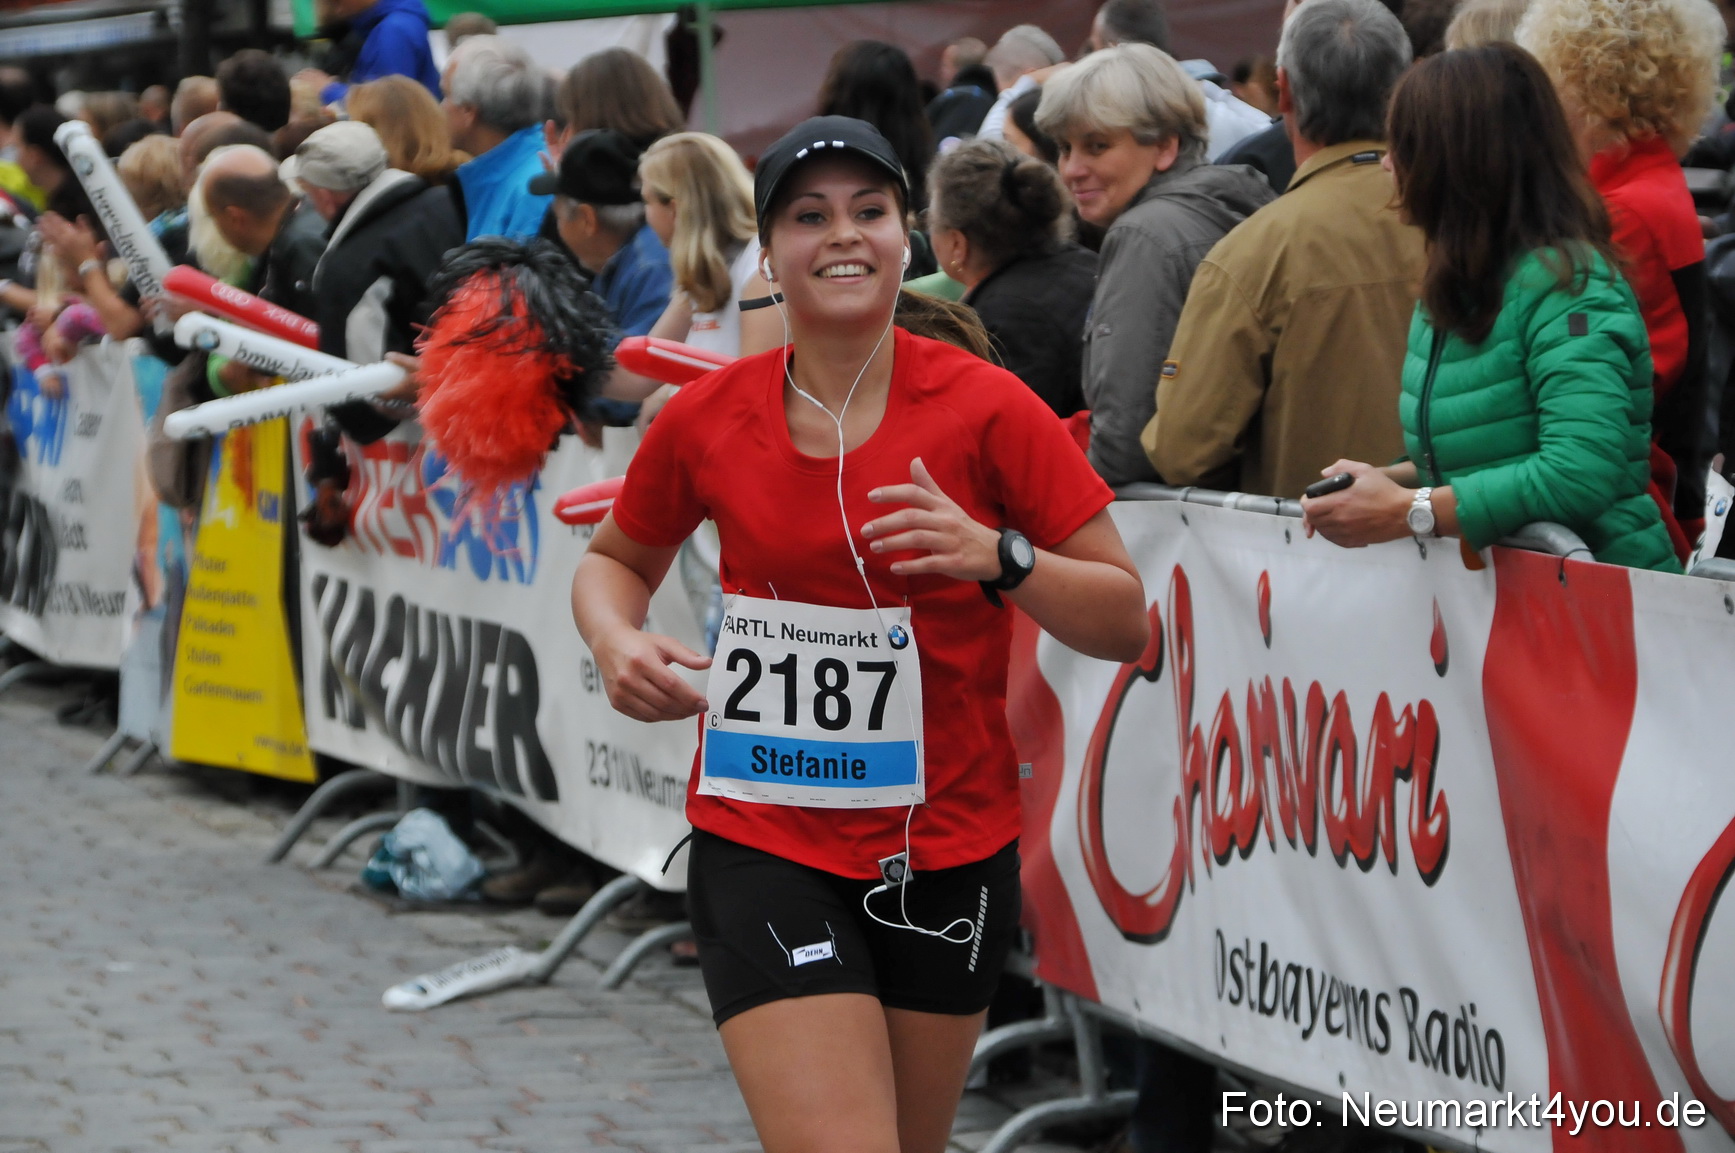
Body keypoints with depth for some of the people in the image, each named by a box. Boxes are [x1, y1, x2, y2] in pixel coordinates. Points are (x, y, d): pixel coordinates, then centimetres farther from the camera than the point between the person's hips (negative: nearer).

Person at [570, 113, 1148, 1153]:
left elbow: (1125, 622, -6)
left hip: (950, 854, 1)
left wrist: (997, 556, -23)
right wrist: (616, 640, -5)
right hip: (764, 849, -1)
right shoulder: (706, 420, -2)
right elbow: (618, 559, 18)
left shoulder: (987, 408, -7)